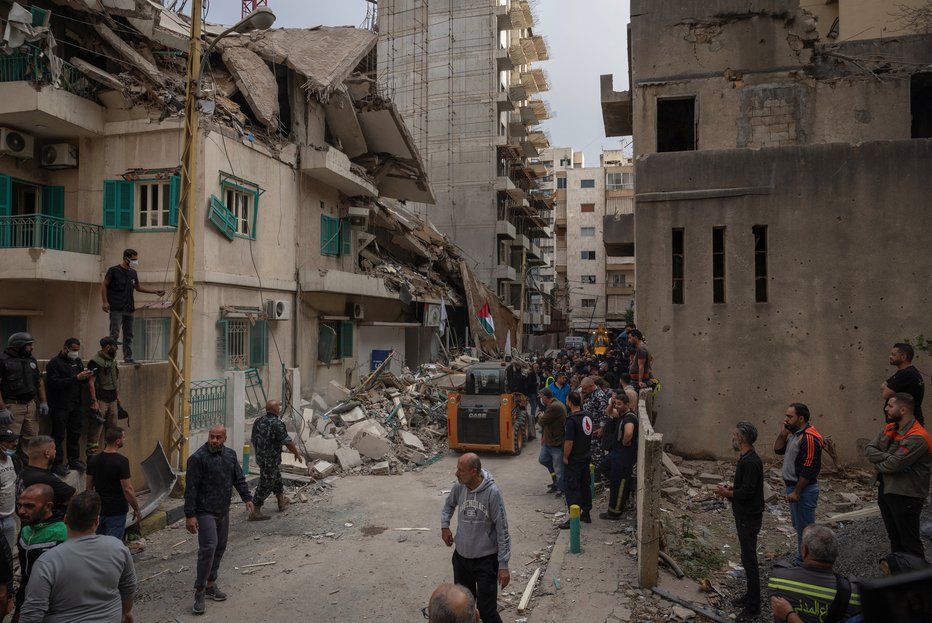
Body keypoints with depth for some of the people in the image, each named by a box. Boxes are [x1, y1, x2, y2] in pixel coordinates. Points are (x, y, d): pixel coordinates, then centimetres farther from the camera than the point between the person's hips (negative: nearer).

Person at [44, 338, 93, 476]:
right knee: (59, 435, -3)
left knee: (75, 433, 11)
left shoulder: (78, 362, 15)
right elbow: (54, 383, -19)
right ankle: (57, 464, 2)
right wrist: (76, 378, -23)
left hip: (76, 405, 7)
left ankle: (74, 460, 21)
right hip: (60, 406, -7)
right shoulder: (55, 363, -8)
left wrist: (86, 377, -2)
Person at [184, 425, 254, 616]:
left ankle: (211, 585, 26)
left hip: (223, 511, 7)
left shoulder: (230, 455, 6)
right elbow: (191, 488, -15)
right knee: (208, 548, -13)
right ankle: (199, 593, -3)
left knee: (220, 548, 12)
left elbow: (239, 479, 13)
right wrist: (190, 515, -18)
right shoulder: (197, 458, -15)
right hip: (205, 512, -7)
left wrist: (247, 498, 2)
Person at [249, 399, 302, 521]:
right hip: (271, 460, -9)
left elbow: (254, 439, 13)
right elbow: (287, 442, -20)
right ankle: (255, 512, 5)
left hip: (260, 457, 9)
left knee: (276, 478, 25)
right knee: (266, 485, 1)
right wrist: (297, 454, -5)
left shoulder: (258, 421, 3)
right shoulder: (277, 423, -22)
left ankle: (282, 501, 41)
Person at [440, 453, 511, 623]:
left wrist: (503, 565, -16)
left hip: (486, 559, -5)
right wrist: (444, 526, 3)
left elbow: (502, 530, -17)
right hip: (461, 556, 5)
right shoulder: (458, 487, -8)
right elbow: (449, 505, 18)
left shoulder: (492, 492, -22)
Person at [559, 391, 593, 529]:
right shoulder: (587, 416, 3)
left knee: (571, 488, -1)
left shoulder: (571, 420, -23)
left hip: (574, 460, -8)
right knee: (585, 485, 18)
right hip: (586, 457, 8)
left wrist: (565, 457, -13)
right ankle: (586, 514, 28)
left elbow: (569, 442, -25)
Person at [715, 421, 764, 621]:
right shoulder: (746, 458, 8)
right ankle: (751, 595, 31)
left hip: (749, 518, -10)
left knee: (749, 559, -3)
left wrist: (726, 493, -12)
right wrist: (730, 489, 5)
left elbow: (747, 492, -25)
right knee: (748, 557, 19)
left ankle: (753, 606, 6)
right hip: (744, 515, 10)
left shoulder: (751, 462, -24)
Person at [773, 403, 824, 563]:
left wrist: (796, 492, -21)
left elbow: (809, 469, -24)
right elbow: (778, 449, 13)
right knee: (798, 526, 20)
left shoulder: (809, 438, -22)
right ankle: (801, 560, 34)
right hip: (793, 486, 10)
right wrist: (783, 433, -2)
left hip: (804, 489, -10)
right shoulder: (795, 434, 8)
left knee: (804, 529, 0)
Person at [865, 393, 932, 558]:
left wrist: (878, 462, -6)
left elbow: (893, 465, -26)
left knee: (910, 543, 2)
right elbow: (870, 449, -1)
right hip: (886, 490, 9)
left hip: (905, 496, -9)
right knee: (894, 538, 21)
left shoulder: (917, 438, -22)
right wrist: (888, 458, -18)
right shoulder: (889, 429, 6)